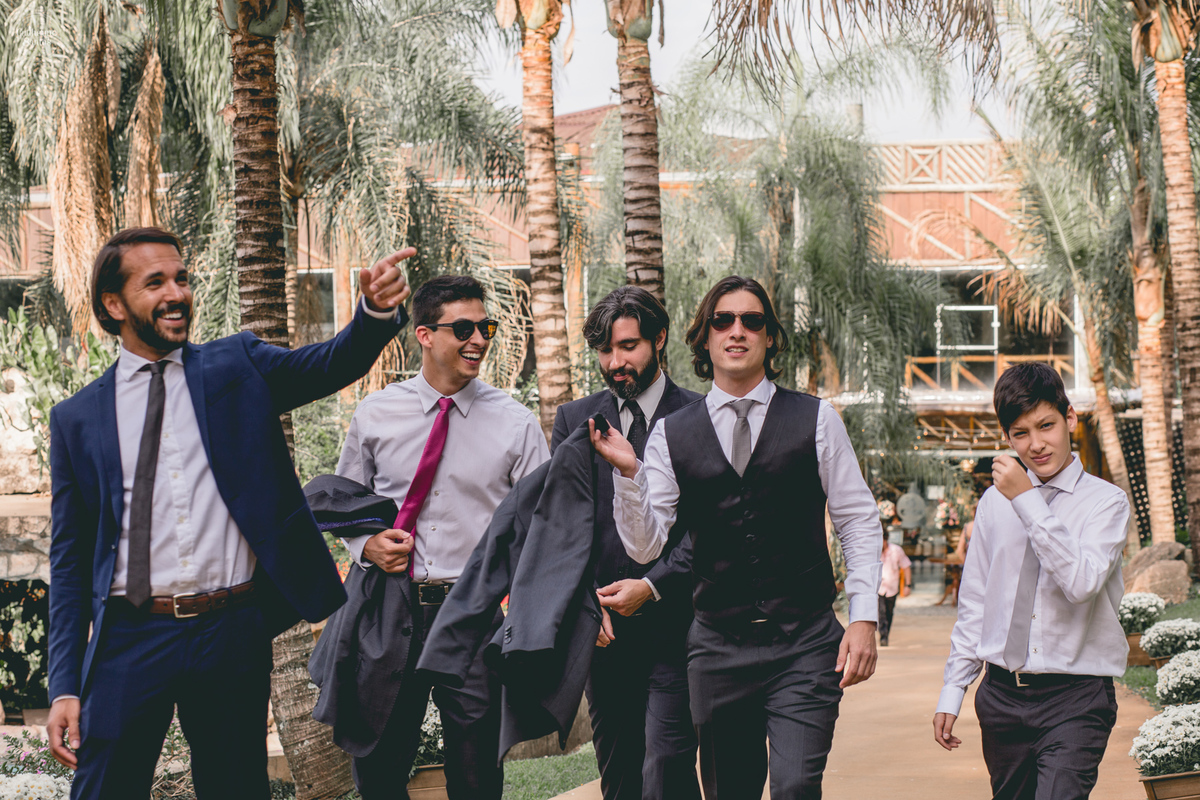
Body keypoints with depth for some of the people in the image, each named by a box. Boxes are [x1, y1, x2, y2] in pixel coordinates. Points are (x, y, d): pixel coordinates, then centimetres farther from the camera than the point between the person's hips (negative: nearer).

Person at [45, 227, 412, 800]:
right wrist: (64, 685, -1)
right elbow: (69, 559, 6)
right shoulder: (78, 418, 6)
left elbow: (332, 364, -10)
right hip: (130, 642, -1)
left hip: (233, 636, 1)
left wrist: (377, 311, -33)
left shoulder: (237, 367, 7)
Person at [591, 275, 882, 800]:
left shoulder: (815, 420, 4)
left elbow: (858, 521, 5)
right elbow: (644, 546, 2)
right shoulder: (671, 435, 6)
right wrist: (628, 474, -15)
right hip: (719, 649, 2)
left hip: (805, 644, -2)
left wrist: (864, 617, -5)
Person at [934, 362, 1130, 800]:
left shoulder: (1105, 500, -3)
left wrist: (1028, 501, -17)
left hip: (1075, 700, -4)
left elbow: (1082, 582, -19)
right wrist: (952, 691, 12)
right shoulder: (995, 502, 9)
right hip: (1002, 694, 4)